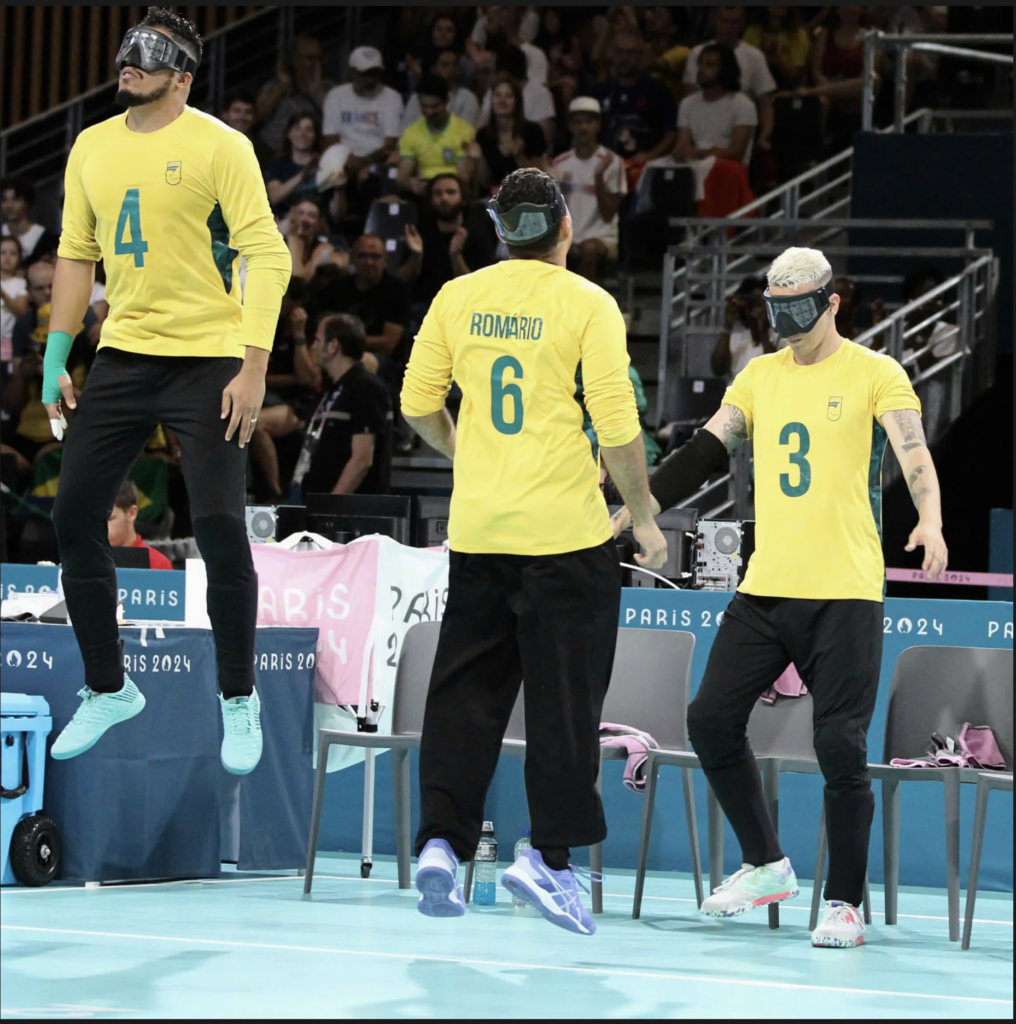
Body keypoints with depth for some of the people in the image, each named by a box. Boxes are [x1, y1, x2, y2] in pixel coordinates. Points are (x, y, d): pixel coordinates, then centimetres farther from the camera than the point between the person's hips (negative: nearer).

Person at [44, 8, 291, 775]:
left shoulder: (218, 145, -8)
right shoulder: (92, 148, 9)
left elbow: (266, 256, -11)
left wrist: (253, 368, -17)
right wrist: (56, 362, 12)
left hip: (207, 361, -6)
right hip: (123, 358, 6)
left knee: (220, 528, -9)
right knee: (76, 517, 4)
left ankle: (240, 701, 9)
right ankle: (108, 690, 20)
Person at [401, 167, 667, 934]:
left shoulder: (458, 298, 5)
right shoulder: (587, 305, -6)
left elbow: (418, 403, 10)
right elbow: (619, 428, -9)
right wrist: (645, 518, 3)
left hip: (478, 529, 4)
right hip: (566, 532, -4)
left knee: (466, 691, 10)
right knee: (565, 698, 2)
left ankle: (441, 841, 3)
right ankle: (549, 854, 0)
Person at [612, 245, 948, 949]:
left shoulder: (875, 374, -2)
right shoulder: (759, 377, 14)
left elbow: (913, 450, -16)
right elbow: (703, 455, 13)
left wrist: (930, 522, -34)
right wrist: (628, 514, 6)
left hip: (846, 594, -5)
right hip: (765, 591, 5)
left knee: (841, 747, -8)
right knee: (711, 719, 1)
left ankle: (845, 904, 3)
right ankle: (765, 865, 17)